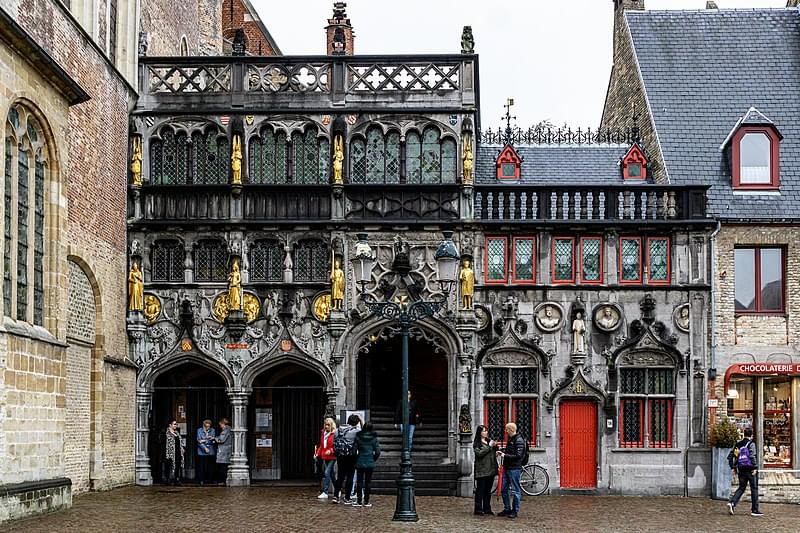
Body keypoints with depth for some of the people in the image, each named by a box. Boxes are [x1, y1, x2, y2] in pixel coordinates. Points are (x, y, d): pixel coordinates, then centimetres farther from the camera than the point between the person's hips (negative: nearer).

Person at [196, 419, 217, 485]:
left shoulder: (212, 430, 8)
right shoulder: (199, 430, 4)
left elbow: (213, 440, 2)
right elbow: (199, 440, -4)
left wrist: (204, 441, -10)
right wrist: (205, 448, -14)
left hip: (211, 451, 1)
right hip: (202, 451, -1)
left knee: (210, 467, -2)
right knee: (202, 466, -5)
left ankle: (209, 479, 4)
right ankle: (202, 480, 2)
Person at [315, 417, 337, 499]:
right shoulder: (324, 433, 13)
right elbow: (321, 446, 20)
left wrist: (330, 451, -26)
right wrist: (317, 453, 8)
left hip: (332, 457, -8)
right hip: (325, 457, 8)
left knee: (327, 473, -13)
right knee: (332, 474, 13)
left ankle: (325, 492, -13)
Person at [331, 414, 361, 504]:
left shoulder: (338, 430, 5)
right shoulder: (355, 431, -13)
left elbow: (334, 443, 8)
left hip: (340, 456, 5)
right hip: (351, 457, -5)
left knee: (340, 476, 14)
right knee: (349, 477, 5)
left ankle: (335, 496, 8)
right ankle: (347, 498, 6)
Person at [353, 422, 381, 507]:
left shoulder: (358, 437, -3)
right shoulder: (374, 438, -3)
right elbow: (378, 452, -4)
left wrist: (356, 459, 11)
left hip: (360, 463, 0)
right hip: (370, 463, 0)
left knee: (359, 482, 5)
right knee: (368, 482, 7)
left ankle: (359, 501, 3)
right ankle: (366, 501, 9)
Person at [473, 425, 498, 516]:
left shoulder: (489, 441, 15)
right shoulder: (477, 443, -4)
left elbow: (495, 452, 21)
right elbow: (479, 453, -18)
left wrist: (495, 446, 0)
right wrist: (489, 446, -17)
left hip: (490, 469, 6)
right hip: (481, 470, -6)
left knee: (488, 491, 11)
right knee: (480, 490, -4)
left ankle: (487, 509, 17)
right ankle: (478, 509, -1)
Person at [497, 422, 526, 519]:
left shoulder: (519, 440, -13)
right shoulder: (510, 439, 15)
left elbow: (518, 456, -21)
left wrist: (505, 455, -18)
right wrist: (502, 453, 9)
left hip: (514, 468, -10)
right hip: (506, 468, 10)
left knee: (515, 490, -1)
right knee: (504, 489, 13)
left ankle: (515, 511, 5)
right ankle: (507, 509, 22)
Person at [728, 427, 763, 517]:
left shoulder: (738, 444, 11)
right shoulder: (751, 444, -8)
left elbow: (731, 456, 12)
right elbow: (752, 456, -20)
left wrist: (734, 467, 17)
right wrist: (755, 467, -17)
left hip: (741, 469, 5)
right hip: (750, 469, -5)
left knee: (741, 488, 13)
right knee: (754, 489, 4)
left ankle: (732, 503, -10)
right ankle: (754, 510, 6)